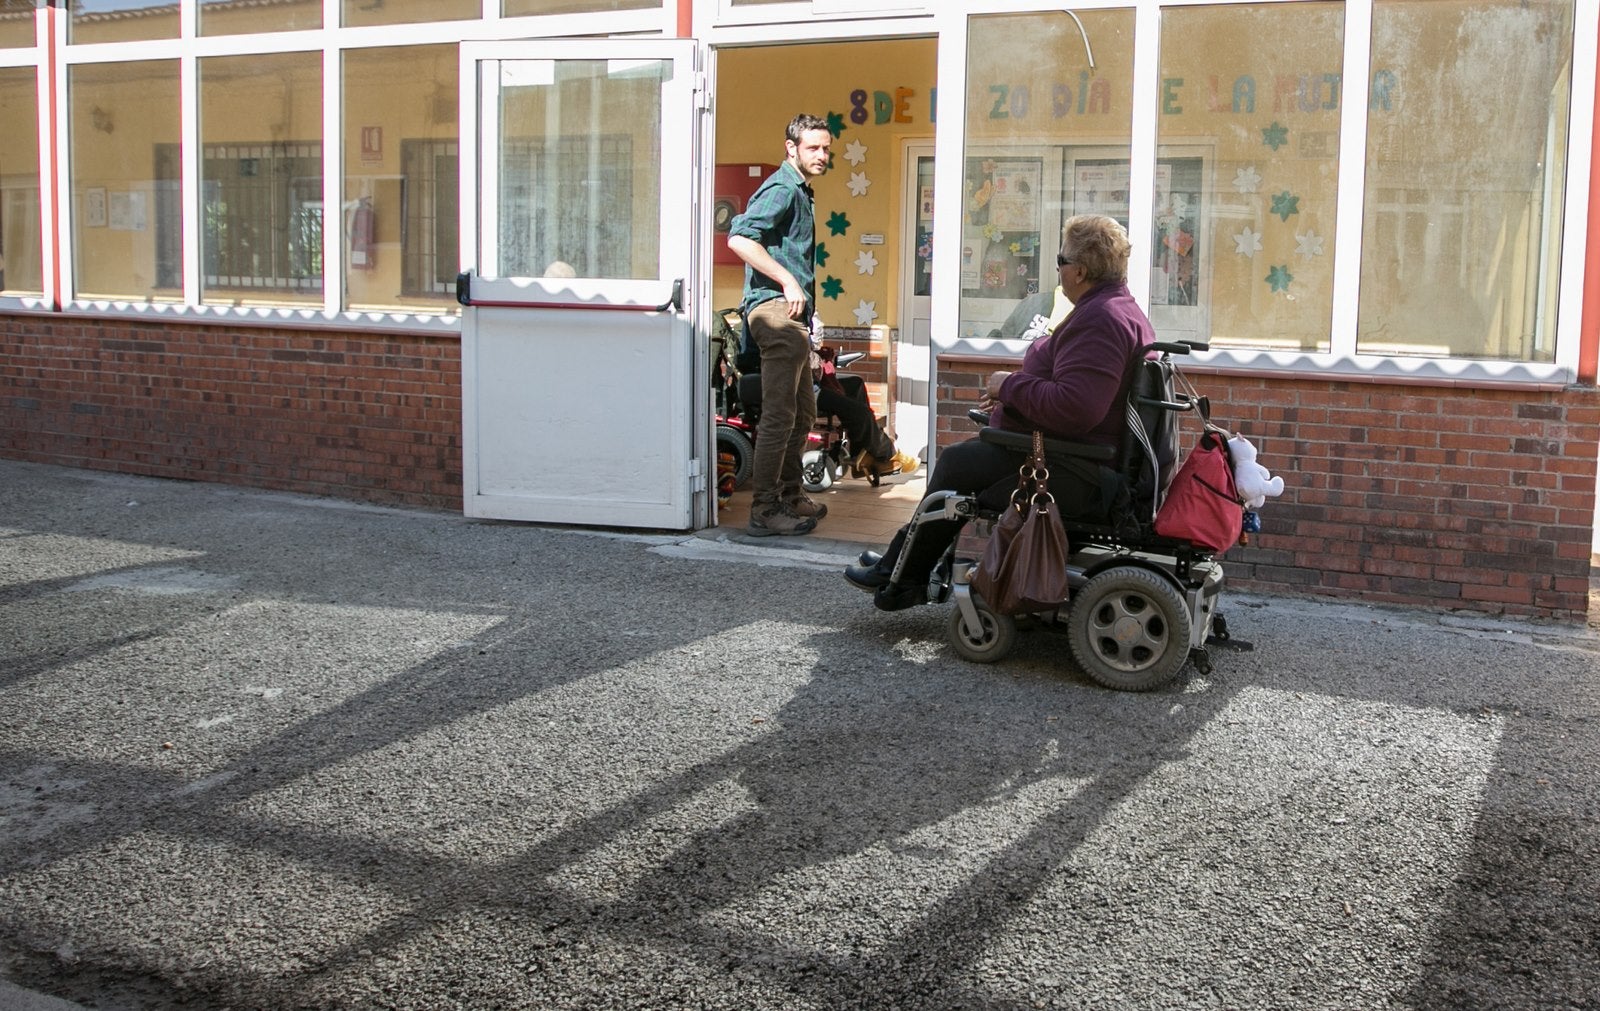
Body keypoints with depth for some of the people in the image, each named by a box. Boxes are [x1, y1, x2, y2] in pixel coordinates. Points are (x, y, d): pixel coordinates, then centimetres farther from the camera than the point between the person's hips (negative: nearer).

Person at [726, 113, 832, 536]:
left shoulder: (801, 192, 22)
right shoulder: (782, 189, -10)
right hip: (776, 310, -11)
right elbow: (738, 237, -24)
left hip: (793, 315, 11)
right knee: (780, 414, -11)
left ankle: (790, 495, 28)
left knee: (803, 413, 17)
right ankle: (765, 509, -9)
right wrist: (788, 281, -24)